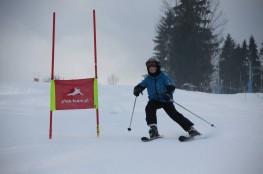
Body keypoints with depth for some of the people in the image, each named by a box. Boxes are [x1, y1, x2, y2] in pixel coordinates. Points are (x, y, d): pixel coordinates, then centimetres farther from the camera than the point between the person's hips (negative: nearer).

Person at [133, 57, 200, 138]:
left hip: (165, 100, -3)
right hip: (154, 100, 3)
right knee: (149, 108, -28)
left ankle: (191, 129, -17)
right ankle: (153, 129, -23)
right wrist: (137, 90, -21)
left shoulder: (163, 76, -7)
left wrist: (168, 93, -35)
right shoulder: (147, 79, 4)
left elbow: (172, 86, -14)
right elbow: (140, 86, 4)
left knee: (173, 113, -19)